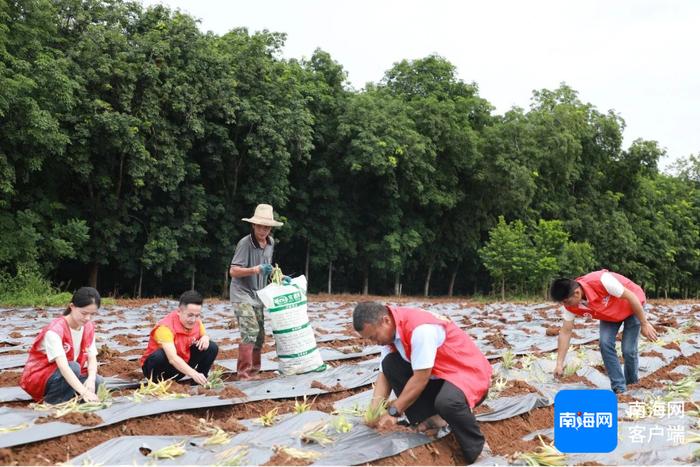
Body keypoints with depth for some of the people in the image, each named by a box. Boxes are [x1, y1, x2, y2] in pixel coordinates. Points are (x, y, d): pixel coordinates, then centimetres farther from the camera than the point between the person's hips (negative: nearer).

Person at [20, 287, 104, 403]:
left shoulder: (89, 327, -4)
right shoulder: (55, 329, -26)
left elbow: (92, 358, -9)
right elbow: (63, 366, -38)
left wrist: (91, 379, -31)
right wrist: (84, 392, -48)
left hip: (66, 376, 6)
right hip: (37, 378, -6)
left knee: (97, 381, -20)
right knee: (74, 367, -34)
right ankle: (52, 402, -16)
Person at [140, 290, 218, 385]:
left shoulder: (196, 321, -11)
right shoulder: (166, 327, -32)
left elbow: (204, 335, 10)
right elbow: (172, 358, -44)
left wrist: (205, 338, -17)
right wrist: (194, 374, -57)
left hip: (182, 365, 6)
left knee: (212, 347, -9)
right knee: (160, 355, -40)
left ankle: (200, 382, 5)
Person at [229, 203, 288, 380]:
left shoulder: (271, 242, 3)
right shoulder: (245, 243, -20)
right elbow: (233, 271, -24)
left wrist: (279, 277, 5)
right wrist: (256, 270, -35)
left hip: (257, 295, 8)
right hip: (241, 294, -8)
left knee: (259, 336, 12)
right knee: (250, 331, -21)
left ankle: (254, 372, 26)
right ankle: (244, 373, -16)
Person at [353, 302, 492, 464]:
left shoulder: (420, 328, -30)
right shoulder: (391, 330, -4)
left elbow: (420, 379, -26)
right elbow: (385, 374, -1)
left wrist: (393, 412, -19)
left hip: (469, 372, -8)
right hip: (436, 374, 8)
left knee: (447, 402, -39)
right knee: (390, 364, -9)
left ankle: (474, 448, -10)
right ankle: (431, 419, 0)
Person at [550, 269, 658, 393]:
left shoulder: (601, 281, -41)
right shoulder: (571, 306, -22)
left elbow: (630, 296, -29)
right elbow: (565, 332, -14)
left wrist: (644, 324, -21)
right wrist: (559, 364, -17)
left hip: (632, 306, -5)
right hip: (610, 314, 5)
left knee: (629, 349, -9)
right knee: (605, 344, -15)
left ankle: (632, 383, 18)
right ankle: (619, 388, -3)